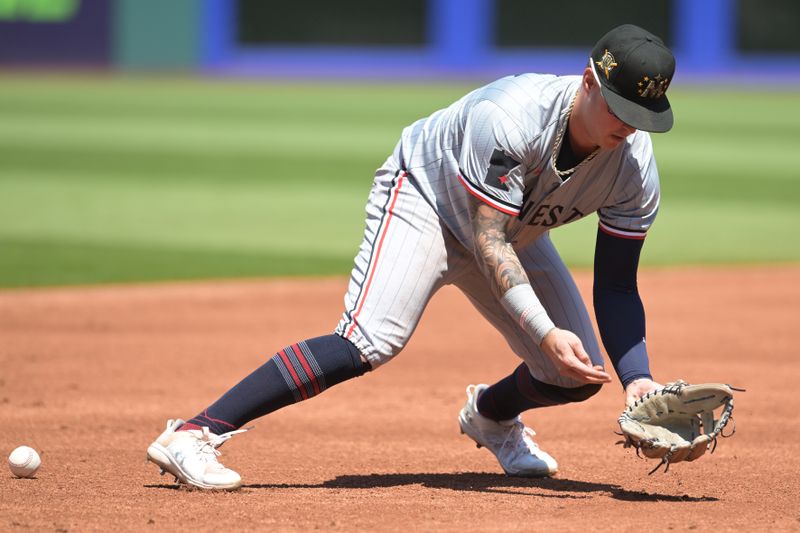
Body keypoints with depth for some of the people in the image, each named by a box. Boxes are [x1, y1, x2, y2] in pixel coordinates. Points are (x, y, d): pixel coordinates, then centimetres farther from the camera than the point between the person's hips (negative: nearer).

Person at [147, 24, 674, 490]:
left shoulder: (634, 165, -21)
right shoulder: (506, 117, -38)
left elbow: (616, 287, -14)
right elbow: (488, 243, -37)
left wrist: (638, 378, -29)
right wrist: (545, 333, -48)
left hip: (515, 230, 6)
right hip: (425, 197, -6)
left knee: (578, 375, -2)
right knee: (372, 342, -29)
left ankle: (491, 414, 35)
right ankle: (191, 435, -30)